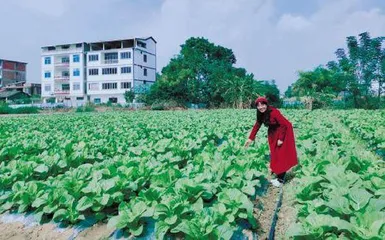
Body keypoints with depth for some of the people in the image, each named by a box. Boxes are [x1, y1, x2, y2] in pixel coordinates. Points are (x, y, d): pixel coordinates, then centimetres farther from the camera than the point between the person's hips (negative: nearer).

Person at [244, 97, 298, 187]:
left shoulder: (273, 112, -29)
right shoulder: (261, 114, -5)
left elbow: (284, 124, -26)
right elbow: (257, 125, 0)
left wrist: (281, 139, -22)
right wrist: (250, 138, -5)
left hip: (283, 133, -8)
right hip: (273, 135, 8)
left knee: (282, 156, -3)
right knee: (275, 155, 13)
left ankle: (281, 179, 6)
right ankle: (278, 177, 27)